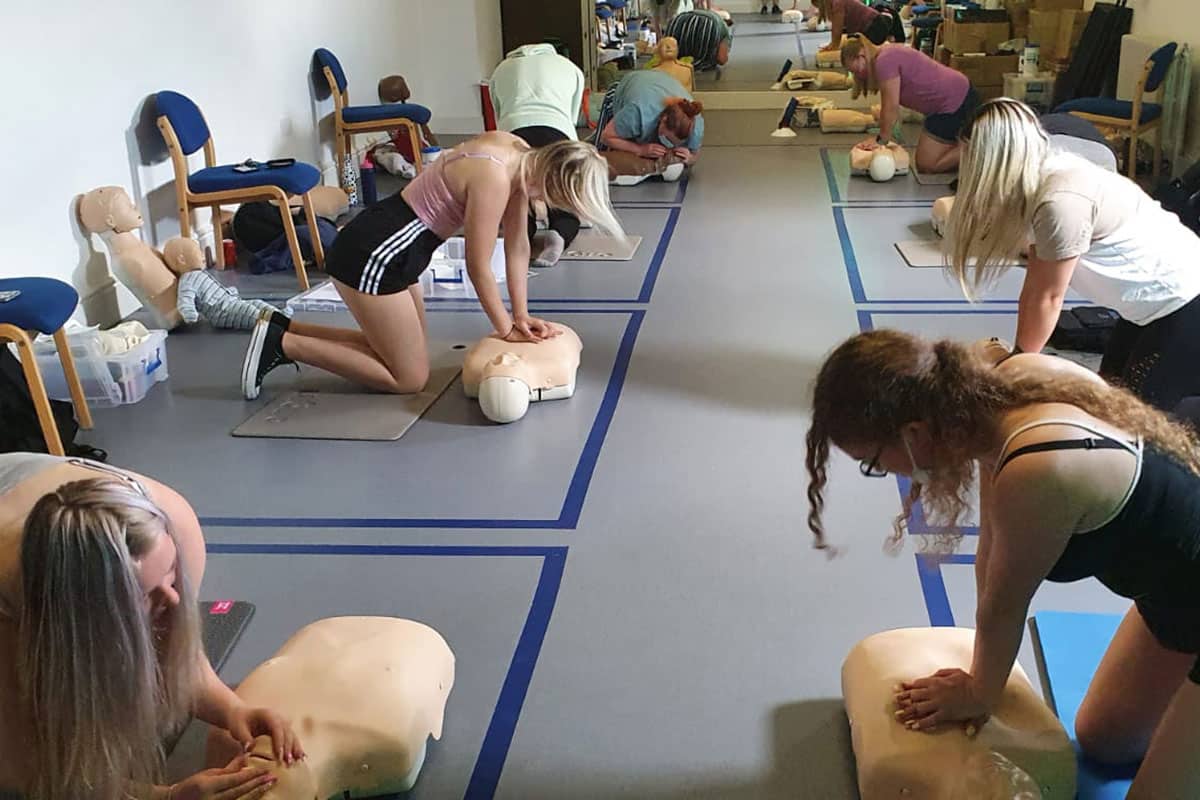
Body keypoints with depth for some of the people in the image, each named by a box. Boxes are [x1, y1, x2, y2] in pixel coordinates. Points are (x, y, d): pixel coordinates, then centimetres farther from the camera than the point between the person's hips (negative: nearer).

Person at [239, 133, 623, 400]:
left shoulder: (522, 157, 2)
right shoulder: (494, 179, -26)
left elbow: (518, 246, 8)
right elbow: (478, 267, -18)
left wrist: (520, 315, 9)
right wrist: (506, 329, -4)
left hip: (391, 251, 10)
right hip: (372, 257, -10)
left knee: (400, 350, 20)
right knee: (409, 378, -1)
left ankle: (285, 329, 18)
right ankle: (282, 343, -1)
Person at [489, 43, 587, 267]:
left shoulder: (501, 69, 33)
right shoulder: (570, 68, 32)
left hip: (512, 135, 1)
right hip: (557, 133, 0)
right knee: (565, 215, 16)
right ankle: (558, 236, -18)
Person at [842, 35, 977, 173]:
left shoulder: (884, 62, -18)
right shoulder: (887, 54, 14)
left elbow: (891, 107, -17)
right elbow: (891, 105, 12)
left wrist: (881, 139, -6)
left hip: (954, 103, -10)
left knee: (926, 165, -5)